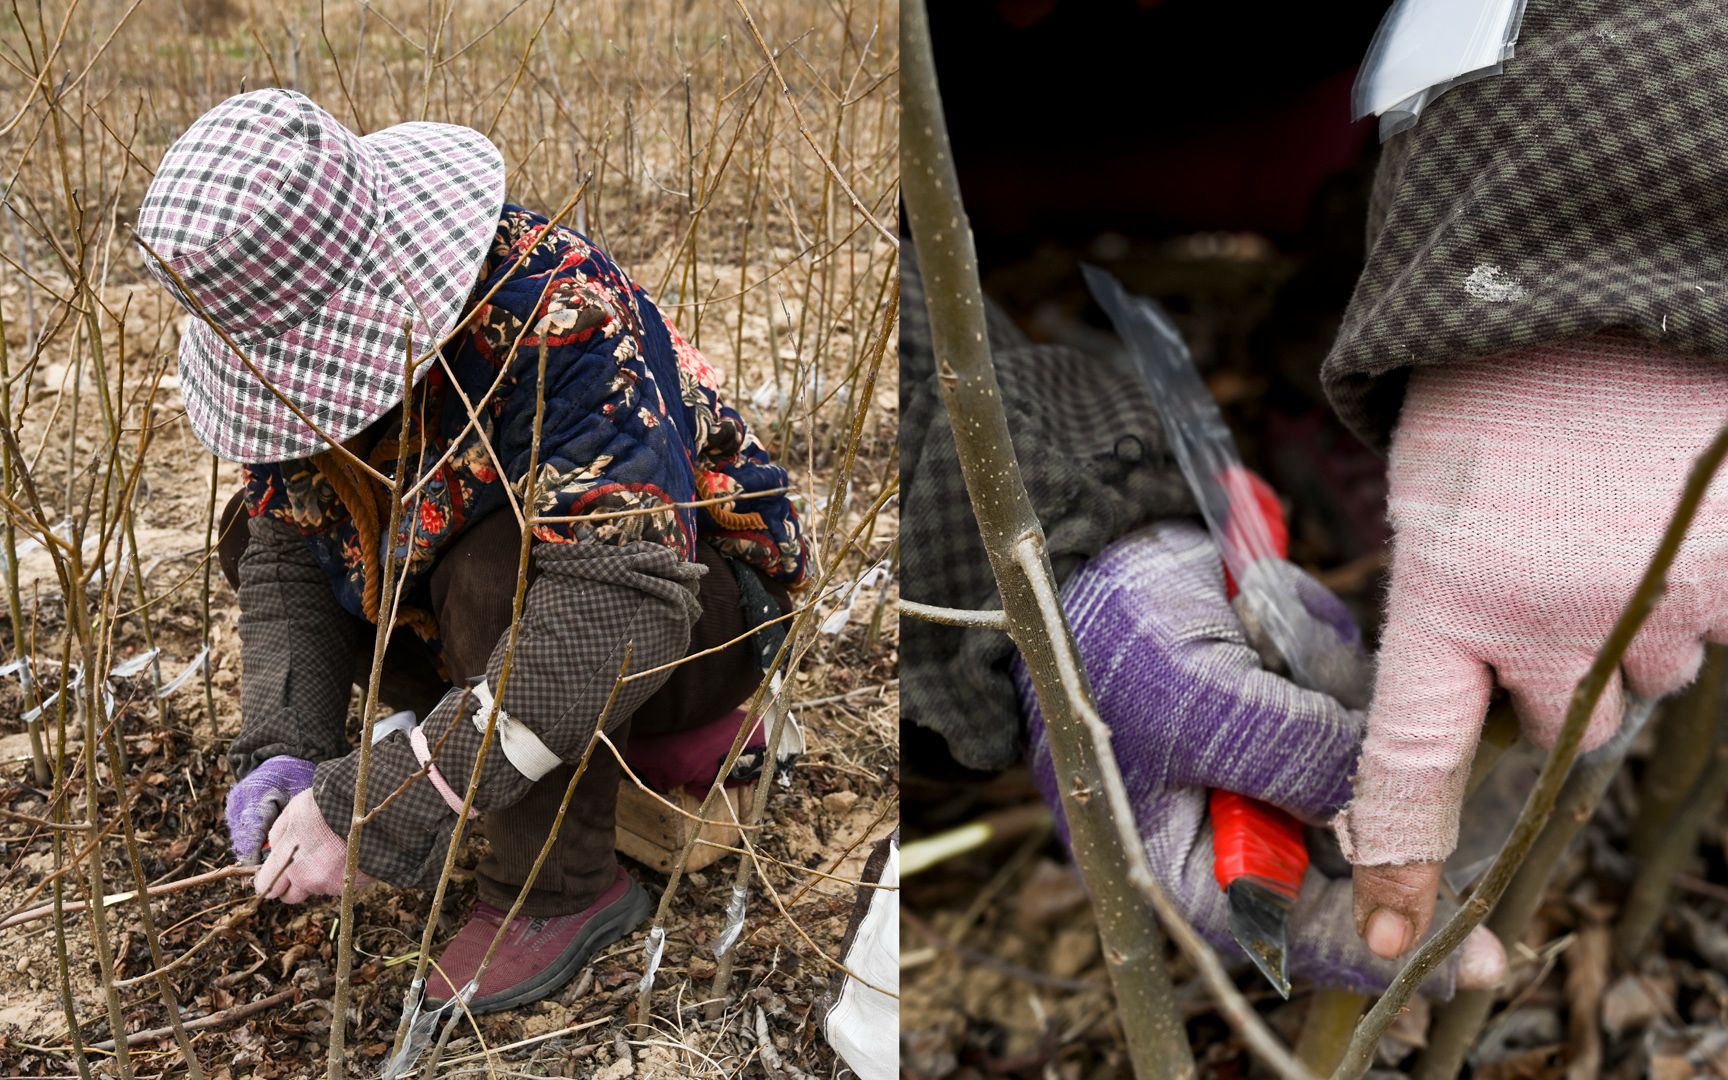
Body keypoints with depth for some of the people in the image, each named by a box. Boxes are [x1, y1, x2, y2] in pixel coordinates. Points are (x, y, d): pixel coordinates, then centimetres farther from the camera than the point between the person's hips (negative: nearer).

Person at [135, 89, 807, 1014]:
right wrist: (280, 751, -22)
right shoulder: (304, 339, -11)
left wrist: (376, 806, -41)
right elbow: (288, 555, -5)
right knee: (256, 528, -1)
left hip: (696, 618, -7)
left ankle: (564, 890, -14)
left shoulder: (558, 320, -34)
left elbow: (624, 605, -43)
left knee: (498, 573, -36)